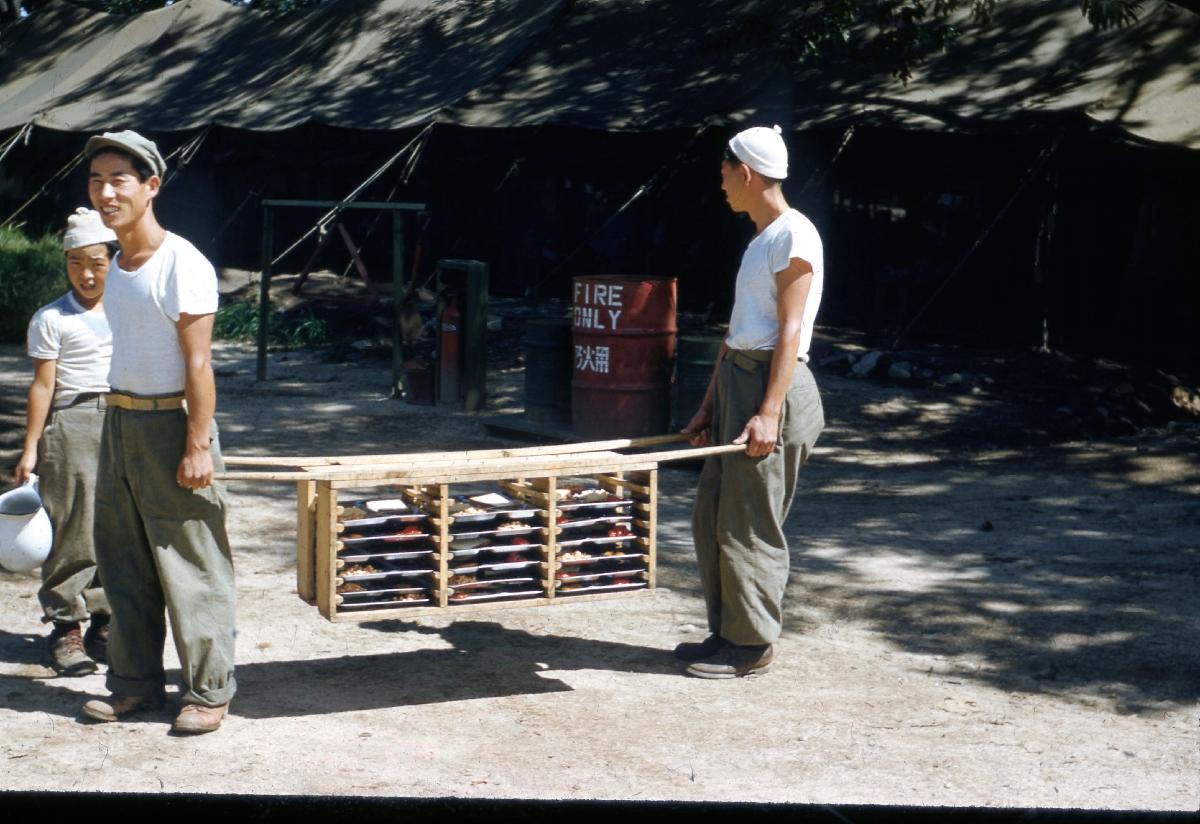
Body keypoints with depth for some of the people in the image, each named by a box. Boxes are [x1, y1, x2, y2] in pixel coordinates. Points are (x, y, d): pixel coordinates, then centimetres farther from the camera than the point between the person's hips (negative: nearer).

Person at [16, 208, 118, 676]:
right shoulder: (51, 319, 0)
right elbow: (43, 386, -2)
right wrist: (31, 448, -5)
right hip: (72, 425, -4)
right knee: (74, 531, -4)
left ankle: (105, 624, 13)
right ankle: (65, 628, 6)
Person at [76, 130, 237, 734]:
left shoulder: (182, 264, -14)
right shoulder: (116, 265, 12)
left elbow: (198, 362, -17)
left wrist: (198, 445, -20)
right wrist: (118, 426, 15)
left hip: (169, 424, -8)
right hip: (118, 422, 8)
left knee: (189, 567, -2)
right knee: (124, 565, 13)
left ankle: (208, 691, 8)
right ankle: (136, 682, 24)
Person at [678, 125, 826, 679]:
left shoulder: (793, 235, -11)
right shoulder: (759, 238, 18)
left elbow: (790, 331, -17)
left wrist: (769, 412, -23)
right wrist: (710, 406, 20)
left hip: (771, 384, -10)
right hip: (736, 382, 10)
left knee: (749, 523, -3)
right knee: (711, 517, 11)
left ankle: (753, 645, 7)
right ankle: (727, 631, 20)